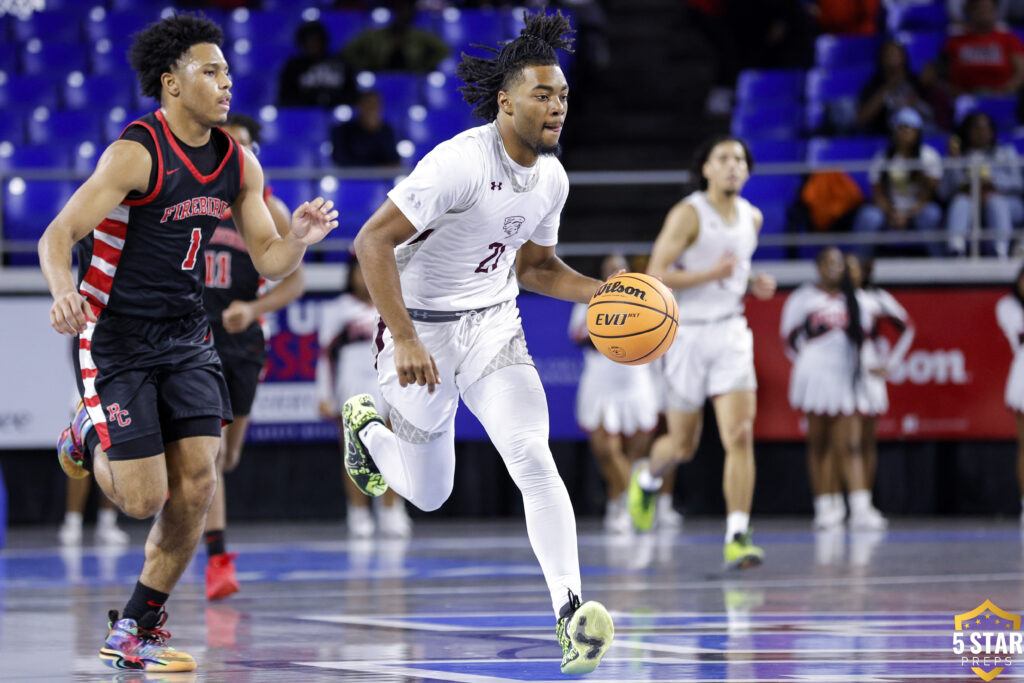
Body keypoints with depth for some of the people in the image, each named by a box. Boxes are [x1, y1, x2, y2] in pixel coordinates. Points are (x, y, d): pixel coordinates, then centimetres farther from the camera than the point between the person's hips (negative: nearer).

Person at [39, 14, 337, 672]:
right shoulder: (136, 153, -18)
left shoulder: (239, 163, 2)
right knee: (144, 499, -8)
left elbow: (270, 262, 7)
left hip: (186, 334, 6)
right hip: (116, 337, -6)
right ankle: (89, 436, 28)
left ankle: (136, 631, 9)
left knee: (197, 484, -6)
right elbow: (58, 235, -21)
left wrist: (300, 238, -16)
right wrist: (63, 290, -42)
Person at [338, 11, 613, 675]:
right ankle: (365, 424, 44)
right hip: (422, 329, -5)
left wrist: (599, 292, -1)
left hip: (494, 325, 5)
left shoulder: (552, 177, 0)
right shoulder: (459, 162, -24)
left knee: (533, 458, -19)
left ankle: (571, 611, -23)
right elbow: (373, 241, -25)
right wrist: (405, 340, -30)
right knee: (428, 495, 10)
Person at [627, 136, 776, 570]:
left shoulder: (752, 218, 8)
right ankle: (648, 479, 45)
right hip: (688, 334, -3)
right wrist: (712, 274, -25)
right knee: (683, 444, 10)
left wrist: (754, 285, 5)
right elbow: (656, 277, -15)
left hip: (731, 334, 3)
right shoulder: (688, 215, -10)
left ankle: (737, 537, -15)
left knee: (740, 437, -14)